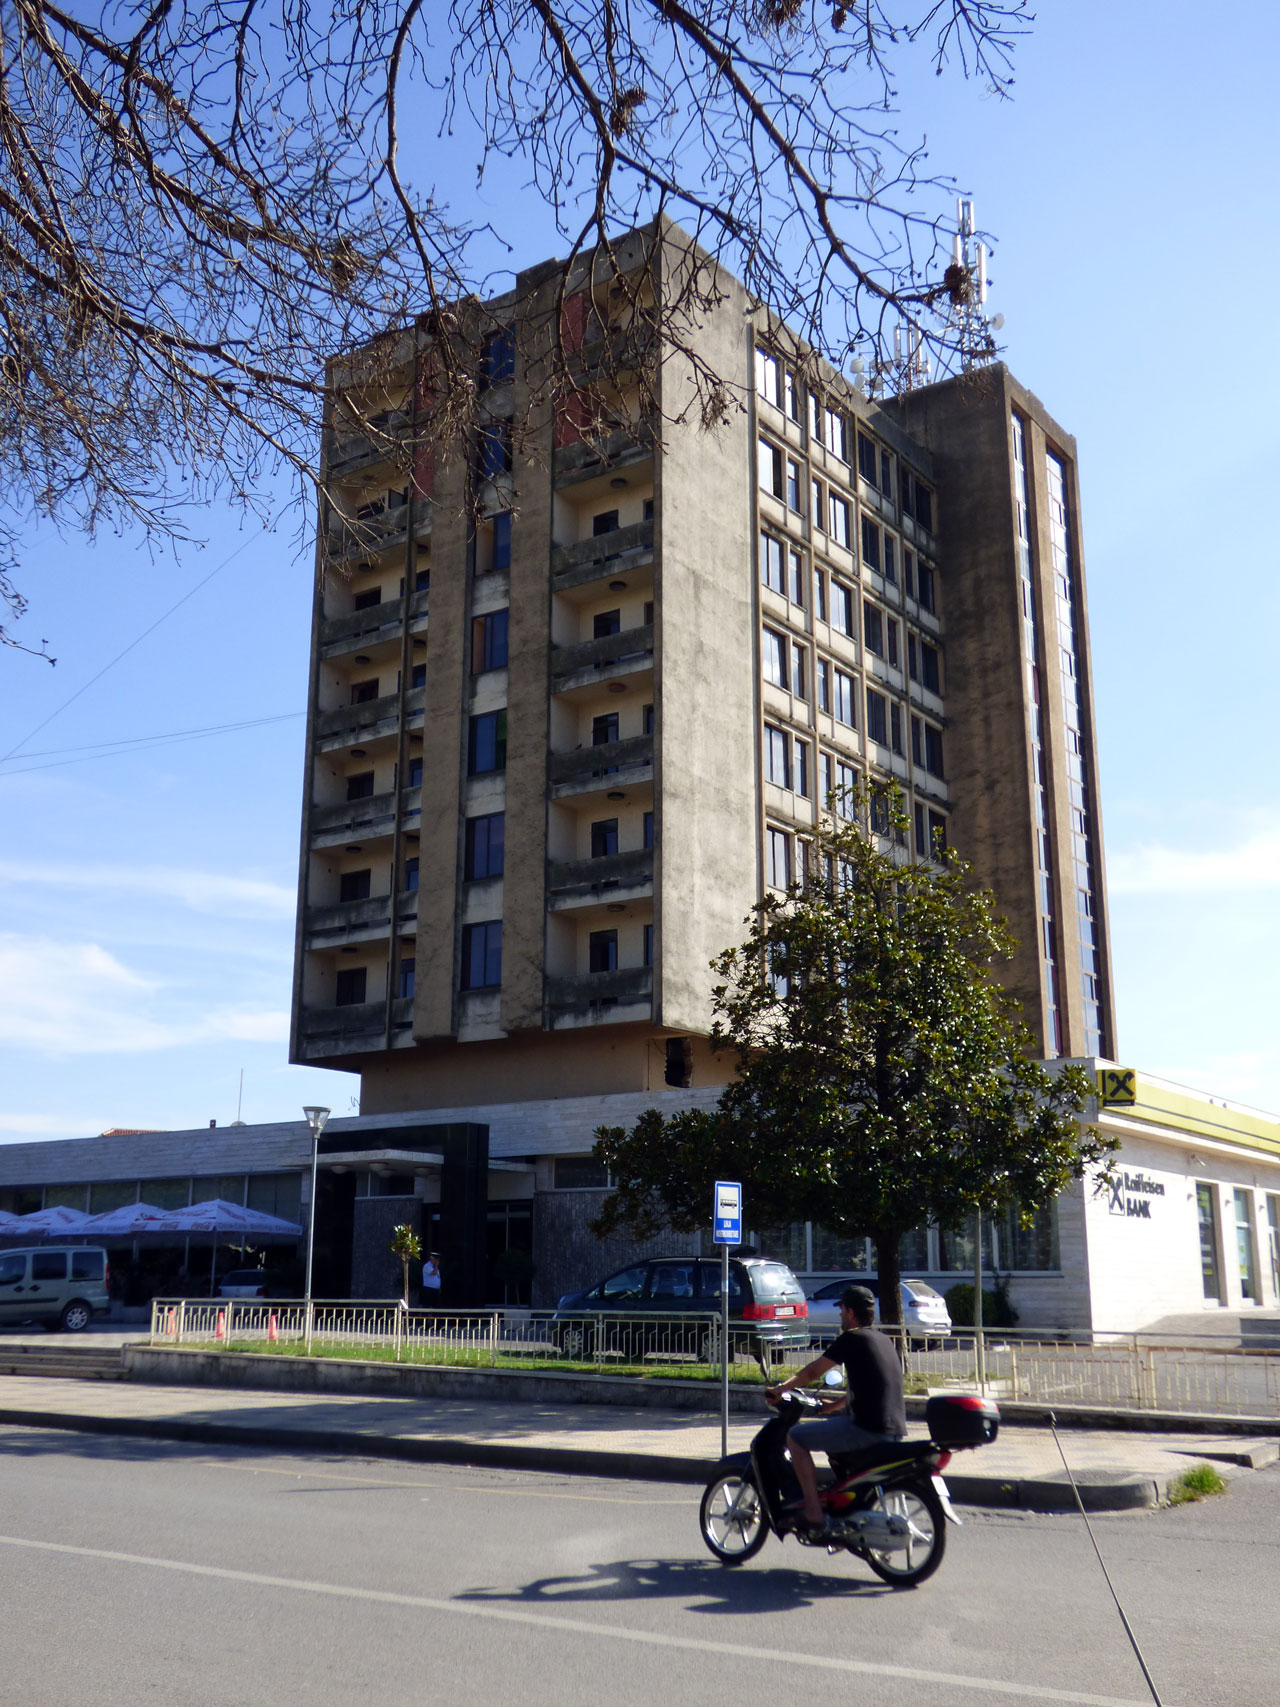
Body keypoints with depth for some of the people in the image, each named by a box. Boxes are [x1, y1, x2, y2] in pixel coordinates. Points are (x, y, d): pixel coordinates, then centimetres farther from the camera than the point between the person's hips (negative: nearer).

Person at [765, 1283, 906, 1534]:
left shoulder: (851, 1339, -7)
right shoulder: (884, 1341, 17)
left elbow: (813, 1372, -2)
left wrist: (780, 1389, 12)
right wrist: (836, 1404, 36)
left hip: (866, 1428, -9)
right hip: (896, 1431, 9)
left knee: (796, 1437, -2)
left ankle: (814, 1511, -8)